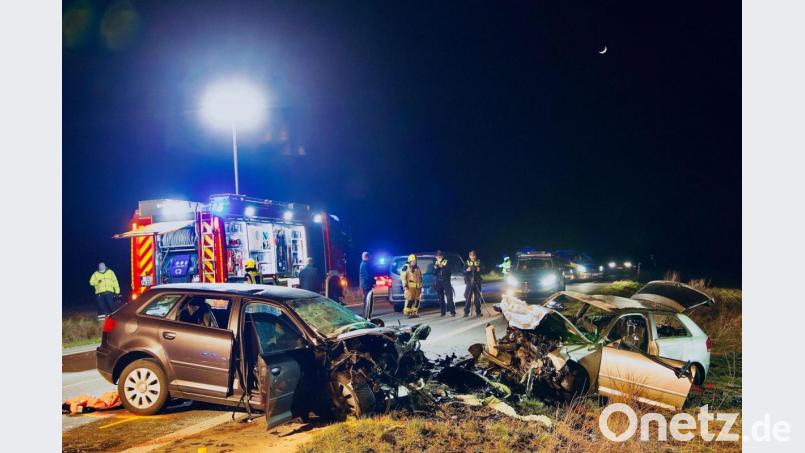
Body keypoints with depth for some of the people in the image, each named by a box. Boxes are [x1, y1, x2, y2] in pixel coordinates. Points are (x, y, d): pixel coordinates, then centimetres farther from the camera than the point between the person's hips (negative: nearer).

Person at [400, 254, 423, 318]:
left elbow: (420, 278, 24)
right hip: (410, 286, -6)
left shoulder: (418, 268, 19)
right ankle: (406, 313, -6)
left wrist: (421, 286, 20)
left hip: (417, 287, 6)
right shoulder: (406, 267, 0)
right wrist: (405, 285, -13)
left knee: (417, 300, 4)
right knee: (410, 300, -12)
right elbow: (403, 277, -6)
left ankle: (414, 313, 13)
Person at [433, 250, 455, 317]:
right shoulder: (435, 263, 10)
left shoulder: (446, 262, 0)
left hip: (446, 282, -3)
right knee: (441, 298, 3)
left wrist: (442, 267, -18)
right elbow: (434, 273, 7)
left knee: (449, 297, -9)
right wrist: (435, 268, -10)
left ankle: (452, 312, -8)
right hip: (438, 282, 3)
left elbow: (448, 271, -9)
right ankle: (443, 312, 10)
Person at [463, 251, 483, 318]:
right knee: (468, 297, -7)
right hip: (469, 282, -1)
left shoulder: (479, 262, 7)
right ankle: (466, 312, -3)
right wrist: (467, 270, -16)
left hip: (477, 282, 1)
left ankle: (478, 312, 9)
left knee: (477, 297, 2)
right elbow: (464, 271, 4)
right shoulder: (467, 262, 5)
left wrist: (479, 270, -10)